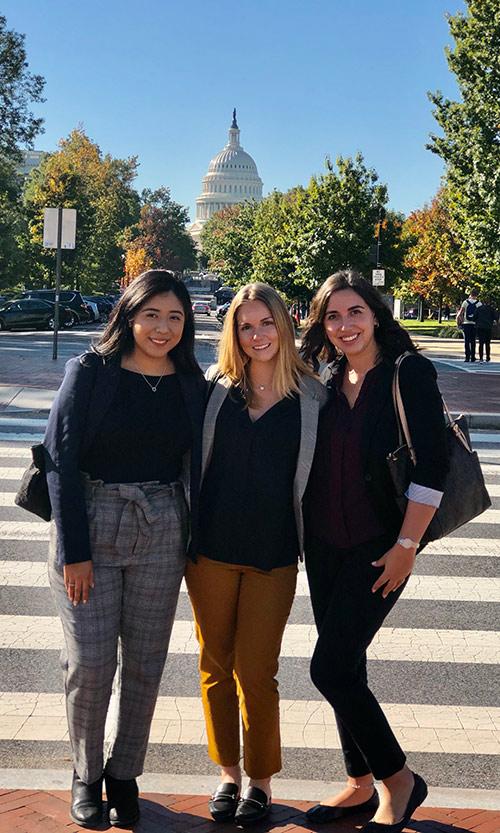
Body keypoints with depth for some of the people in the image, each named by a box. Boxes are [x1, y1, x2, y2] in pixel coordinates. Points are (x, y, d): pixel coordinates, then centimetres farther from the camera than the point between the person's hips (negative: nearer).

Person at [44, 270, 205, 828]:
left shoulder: (192, 385, 5)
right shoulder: (90, 373, -4)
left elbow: (197, 467, 9)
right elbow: (61, 460, -8)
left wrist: (193, 543, 2)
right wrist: (74, 550, -13)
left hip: (160, 532, 3)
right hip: (90, 525, -2)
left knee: (144, 663, 7)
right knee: (89, 662, -1)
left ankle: (124, 775, 24)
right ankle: (86, 775, 20)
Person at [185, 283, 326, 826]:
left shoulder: (311, 396, 1)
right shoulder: (214, 389, 3)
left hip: (274, 556, -2)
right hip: (212, 548, 2)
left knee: (256, 673, 1)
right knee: (215, 665, 10)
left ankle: (260, 780, 20)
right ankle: (227, 772, 27)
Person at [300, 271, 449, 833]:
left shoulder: (409, 374, -11)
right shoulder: (330, 383, 8)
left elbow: (431, 466, -16)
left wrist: (406, 546, -17)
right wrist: (305, 534, 11)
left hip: (379, 548, -6)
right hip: (325, 545, 7)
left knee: (331, 666, -9)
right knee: (343, 667, 12)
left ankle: (397, 780, 10)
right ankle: (361, 784, 28)